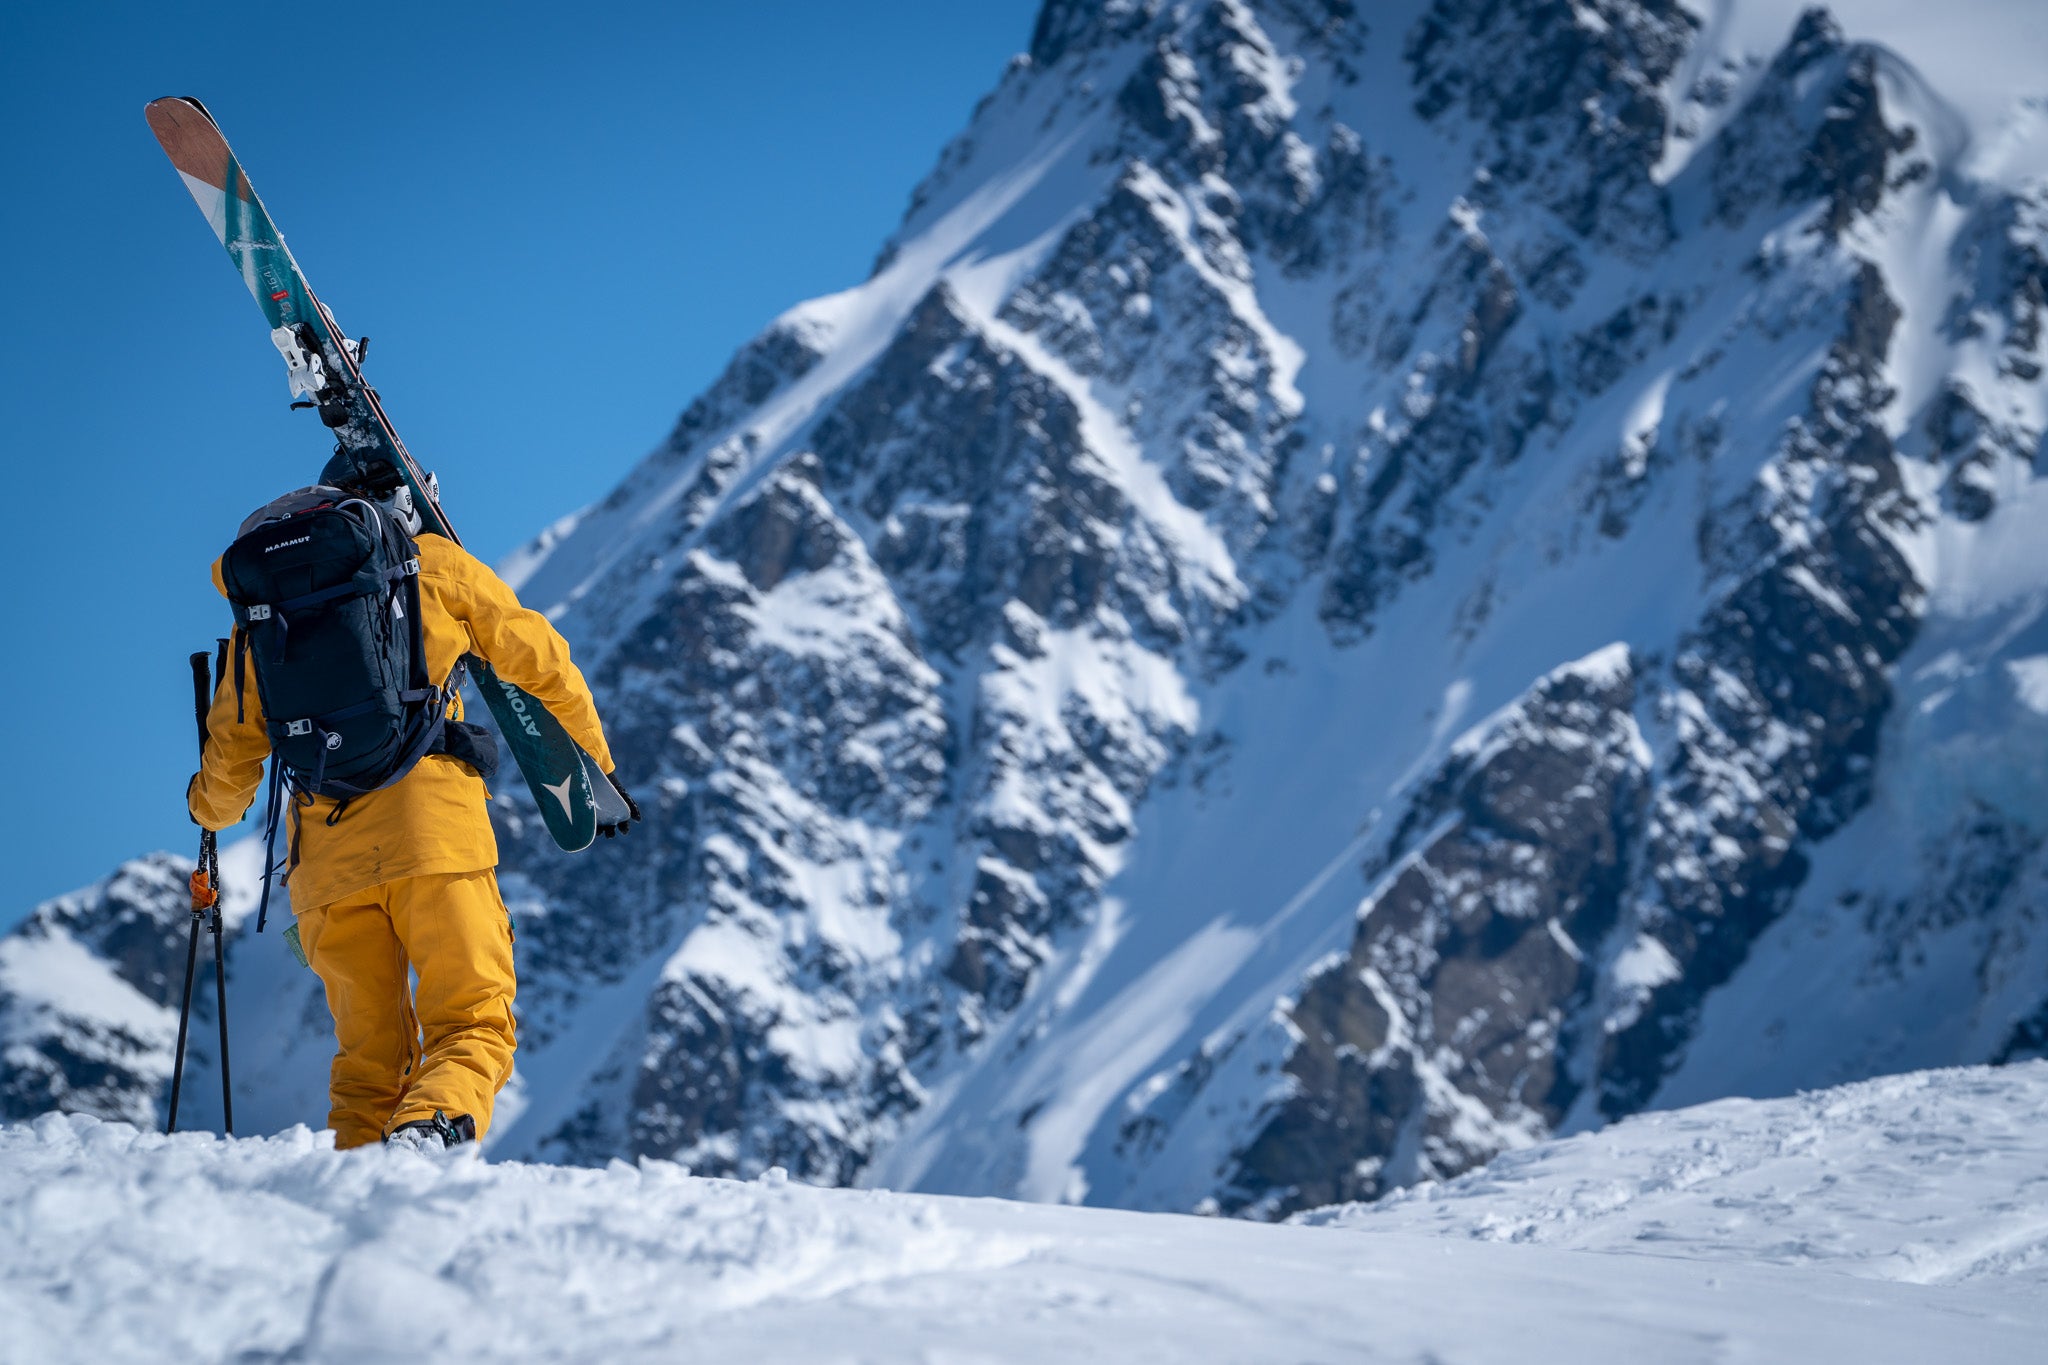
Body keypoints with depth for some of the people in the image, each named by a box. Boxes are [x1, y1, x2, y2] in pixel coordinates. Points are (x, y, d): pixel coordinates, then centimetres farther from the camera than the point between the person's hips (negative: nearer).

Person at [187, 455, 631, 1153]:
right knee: (473, 1025, -4)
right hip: (432, 826, -3)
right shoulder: (434, 564, 11)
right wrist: (596, 769, 26)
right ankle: (426, 1128, -32)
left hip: (326, 852, 3)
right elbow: (538, 661, 14)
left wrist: (213, 808, 46)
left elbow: (234, 741, 24)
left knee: (367, 1050, 14)